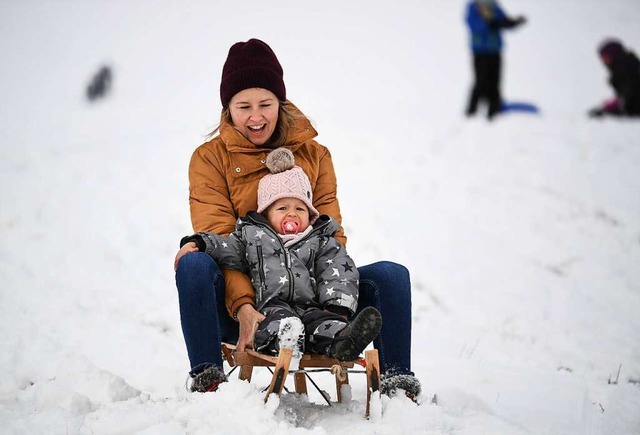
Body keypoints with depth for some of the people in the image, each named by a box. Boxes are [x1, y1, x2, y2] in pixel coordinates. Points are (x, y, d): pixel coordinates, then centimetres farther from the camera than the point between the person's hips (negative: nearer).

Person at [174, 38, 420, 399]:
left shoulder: (315, 155, 12)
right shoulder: (210, 158, 3)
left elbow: (331, 234, 6)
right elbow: (218, 239, -9)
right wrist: (243, 306, -27)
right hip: (239, 301, -2)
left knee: (392, 275, -17)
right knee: (194, 263, -34)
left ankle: (396, 379, -15)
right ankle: (206, 376, -33)